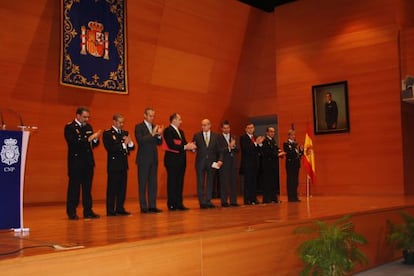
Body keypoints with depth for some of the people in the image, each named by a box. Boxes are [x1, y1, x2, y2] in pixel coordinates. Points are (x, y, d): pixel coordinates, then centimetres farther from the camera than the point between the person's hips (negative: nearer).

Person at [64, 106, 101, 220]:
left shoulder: (88, 127, 14)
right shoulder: (69, 127, -6)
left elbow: (93, 144, 13)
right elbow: (73, 143, -19)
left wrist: (96, 139, -9)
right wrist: (89, 139, -23)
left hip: (88, 162, 6)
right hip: (76, 162, -6)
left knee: (87, 187, 8)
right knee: (74, 187, -1)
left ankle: (88, 211, 14)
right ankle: (71, 212, 7)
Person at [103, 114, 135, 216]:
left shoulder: (125, 133, 14)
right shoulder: (107, 133, -4)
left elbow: (132, 147, 10)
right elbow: (110, 148, -16)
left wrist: (130, 143, -11)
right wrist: (123, 144, -19)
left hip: (123, 165, 6)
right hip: (114, 165, -6)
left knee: (122, 188, 8)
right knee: (112, 188, -3)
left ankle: (120, 208, 16)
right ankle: (110, 210, 2)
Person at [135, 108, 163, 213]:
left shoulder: (155, 127, 13)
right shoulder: (139, 127, -4)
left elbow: (159, 143, 11)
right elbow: (140, 140, -18)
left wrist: (159, 135, -9)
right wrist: (152, 134, -24)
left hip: (153, 159, 6)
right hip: (143, 160, -6)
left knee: (153, 183, 7)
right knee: (142, 183, 0)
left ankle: (152, 206, 12)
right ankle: (143, 206, 4)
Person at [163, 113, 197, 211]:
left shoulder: (181, 131, 19)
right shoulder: (168, 130, -9)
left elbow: (184, 144, 16)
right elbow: (171, 145, -20)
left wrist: (190, 146, -5)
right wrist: (185, 147, -21)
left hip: (181, 160, 8)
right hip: (172, 160, -8)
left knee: (180, 182, 9)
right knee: (172, 182, -3)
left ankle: (179, 204, 15)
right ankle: (171, 204, 3)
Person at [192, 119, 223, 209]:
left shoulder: (215, 136, 5)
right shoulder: (197, 136, 3)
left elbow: (219, 150, 5)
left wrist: (220, 160, -6)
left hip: (211, 162, 1)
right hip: (200, 162, -1)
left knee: (210, 182, 7)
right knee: (200, 183, 1)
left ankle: (208, 201, 15)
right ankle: (202, 202, 6)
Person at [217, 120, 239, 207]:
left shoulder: (233, 137, 15)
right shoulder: (219, 138, -3)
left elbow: (237, 150, 10)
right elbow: (219, 150, -13)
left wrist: (234, 146, -10)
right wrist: (229, 147, -24)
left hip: (232, 162, 5)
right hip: (224, 163, -5)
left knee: (233, 182, 6)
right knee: (224, 183, -3)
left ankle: (233, 201, 12)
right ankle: (224, 201, 2)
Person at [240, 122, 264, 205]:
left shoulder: (256, 138, 17)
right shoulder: (243, 138, -2)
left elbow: (259, 151, 11)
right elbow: (245, 149, -17)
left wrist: (260, 143, -6)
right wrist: (255, 143, -22)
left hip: (255, 163, 6)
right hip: (247, 163, -6)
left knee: (254, 181, 7)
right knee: (248, 181, -6)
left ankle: (253, 198, 11)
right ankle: (247, 199, -4)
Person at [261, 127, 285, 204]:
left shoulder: (273, 141, 20)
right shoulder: (265, 141, -9)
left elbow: (276, 150, 22)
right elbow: (267, 153, -18)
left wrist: (280, 152, -1)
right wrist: (277, 154, -18)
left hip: (274, 164, 9)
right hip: (268, 164, -9)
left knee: (275, 181, 8)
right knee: (268, 181, -6)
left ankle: (274, 198, 14)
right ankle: (267, 199, -3)